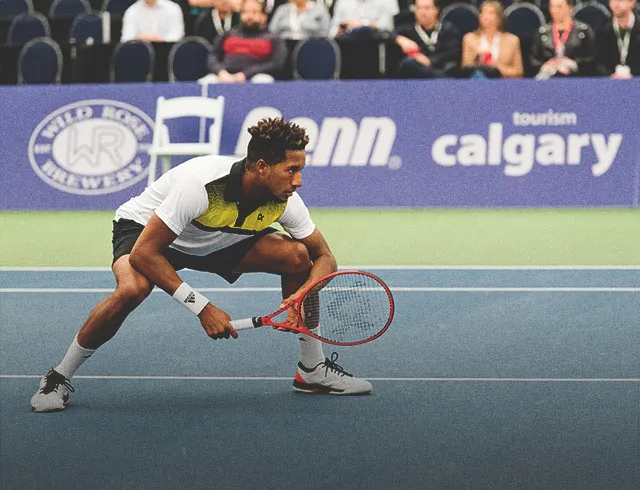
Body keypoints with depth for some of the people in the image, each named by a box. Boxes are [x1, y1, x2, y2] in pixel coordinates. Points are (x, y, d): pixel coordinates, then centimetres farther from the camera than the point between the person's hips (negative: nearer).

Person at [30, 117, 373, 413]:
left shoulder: (285, 200, -22)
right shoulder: (200, 184, -40)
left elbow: (324, 257, -9)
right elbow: (143, 254, -37)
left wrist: (302, 295, -32)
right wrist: (201, 308, -38)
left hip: (219, 240, 5)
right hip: (143, 228, -5)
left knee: (297, 256, -15)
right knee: (133, 288, -38)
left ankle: (313, 371, 2)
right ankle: (59, 379, -18)